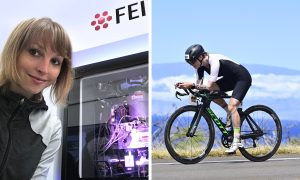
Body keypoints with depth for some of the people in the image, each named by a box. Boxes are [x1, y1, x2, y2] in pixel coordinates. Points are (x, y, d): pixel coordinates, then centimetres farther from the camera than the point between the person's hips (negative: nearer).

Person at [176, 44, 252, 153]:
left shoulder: (214, 61, -33)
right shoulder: (201, 64, -9)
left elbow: (208, 86, -37)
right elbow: (200, 84, -6)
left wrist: (191, 85, -39)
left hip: (243, 78, -8)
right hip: (231, 79, 8)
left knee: (232, 106, -22)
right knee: (211, 91, -11)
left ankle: (237, 141, -19)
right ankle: (229, 113, 6)